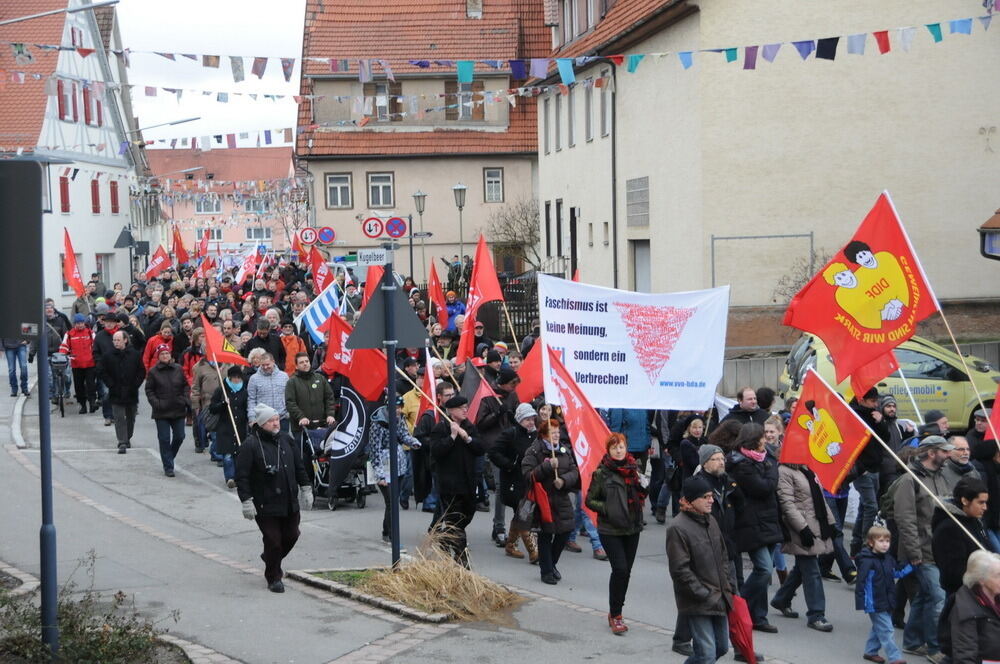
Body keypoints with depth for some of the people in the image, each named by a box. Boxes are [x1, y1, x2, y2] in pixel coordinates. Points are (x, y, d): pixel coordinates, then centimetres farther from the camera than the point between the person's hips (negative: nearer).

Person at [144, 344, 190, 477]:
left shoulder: (178, 369, 4)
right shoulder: (153, 372, -2)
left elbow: (185, 386, 11)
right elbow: (149, 390, 2)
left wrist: (186, 400, -2)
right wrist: (155, 403, -12)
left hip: (178, 410, 3)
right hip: (161, 411, -3)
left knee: (179, 437, 7)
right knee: (164, 439, -2)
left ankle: (168, 459, 31)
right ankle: (168, 467, 5)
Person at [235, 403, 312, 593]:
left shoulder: (285, 439, 8)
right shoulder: (251, 445, -12)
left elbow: (298, 466, 18)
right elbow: (241, 476, -12)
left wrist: (306, 488, 16)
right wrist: (246, 501, -17)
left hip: (290, 503, 6)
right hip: (265, 505, -6)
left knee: (291, 536, 13)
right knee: (273, 540, -4)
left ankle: (271, 558, 41)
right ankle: (273, 578, 15)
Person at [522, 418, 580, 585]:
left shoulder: (565, 450, 10)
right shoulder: (534, 452, -7)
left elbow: (574, 472, 6)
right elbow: (528, 474, -16)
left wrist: (564, 480, -13)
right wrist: (548, 466, -23)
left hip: (562, 498, 5)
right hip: (543, 499, -5)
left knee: (565, 531, 6)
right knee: (545, 535, 1)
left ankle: (551, 563, 29)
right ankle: (546, 571, 13)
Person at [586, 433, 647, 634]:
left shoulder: (633, 470, 9)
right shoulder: (601, 473, -5)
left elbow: (640, 496, 19)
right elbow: (590, 500, -2)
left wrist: (643, 486, -3)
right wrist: (608, 509, -15)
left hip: (632, 528, 5)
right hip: (610, 529, -5)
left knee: (625, 571, 7)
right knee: (620, 569, -14)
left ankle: (615, 612, 20)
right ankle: (615, 614, -4)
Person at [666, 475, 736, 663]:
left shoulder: (710, 521, 10)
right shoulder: (678, 528, -16)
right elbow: (680, 570, -17)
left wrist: (728, 585, 10)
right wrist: (704, 595, -17)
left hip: (719, 598, 8)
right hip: (697, 604, -8)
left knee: (722, 647, 16)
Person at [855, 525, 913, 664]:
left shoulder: (889, 559, 6)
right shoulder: (867, 561, -18)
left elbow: (897, 573, 21)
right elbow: (861, 582, -19)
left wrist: (911, 567, 9)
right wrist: (862, 602, -21)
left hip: (887, 602, 8)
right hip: (875, 604, -8)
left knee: (878, 628, 19)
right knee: (886, 630, -8)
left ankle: (870, 652, 33)